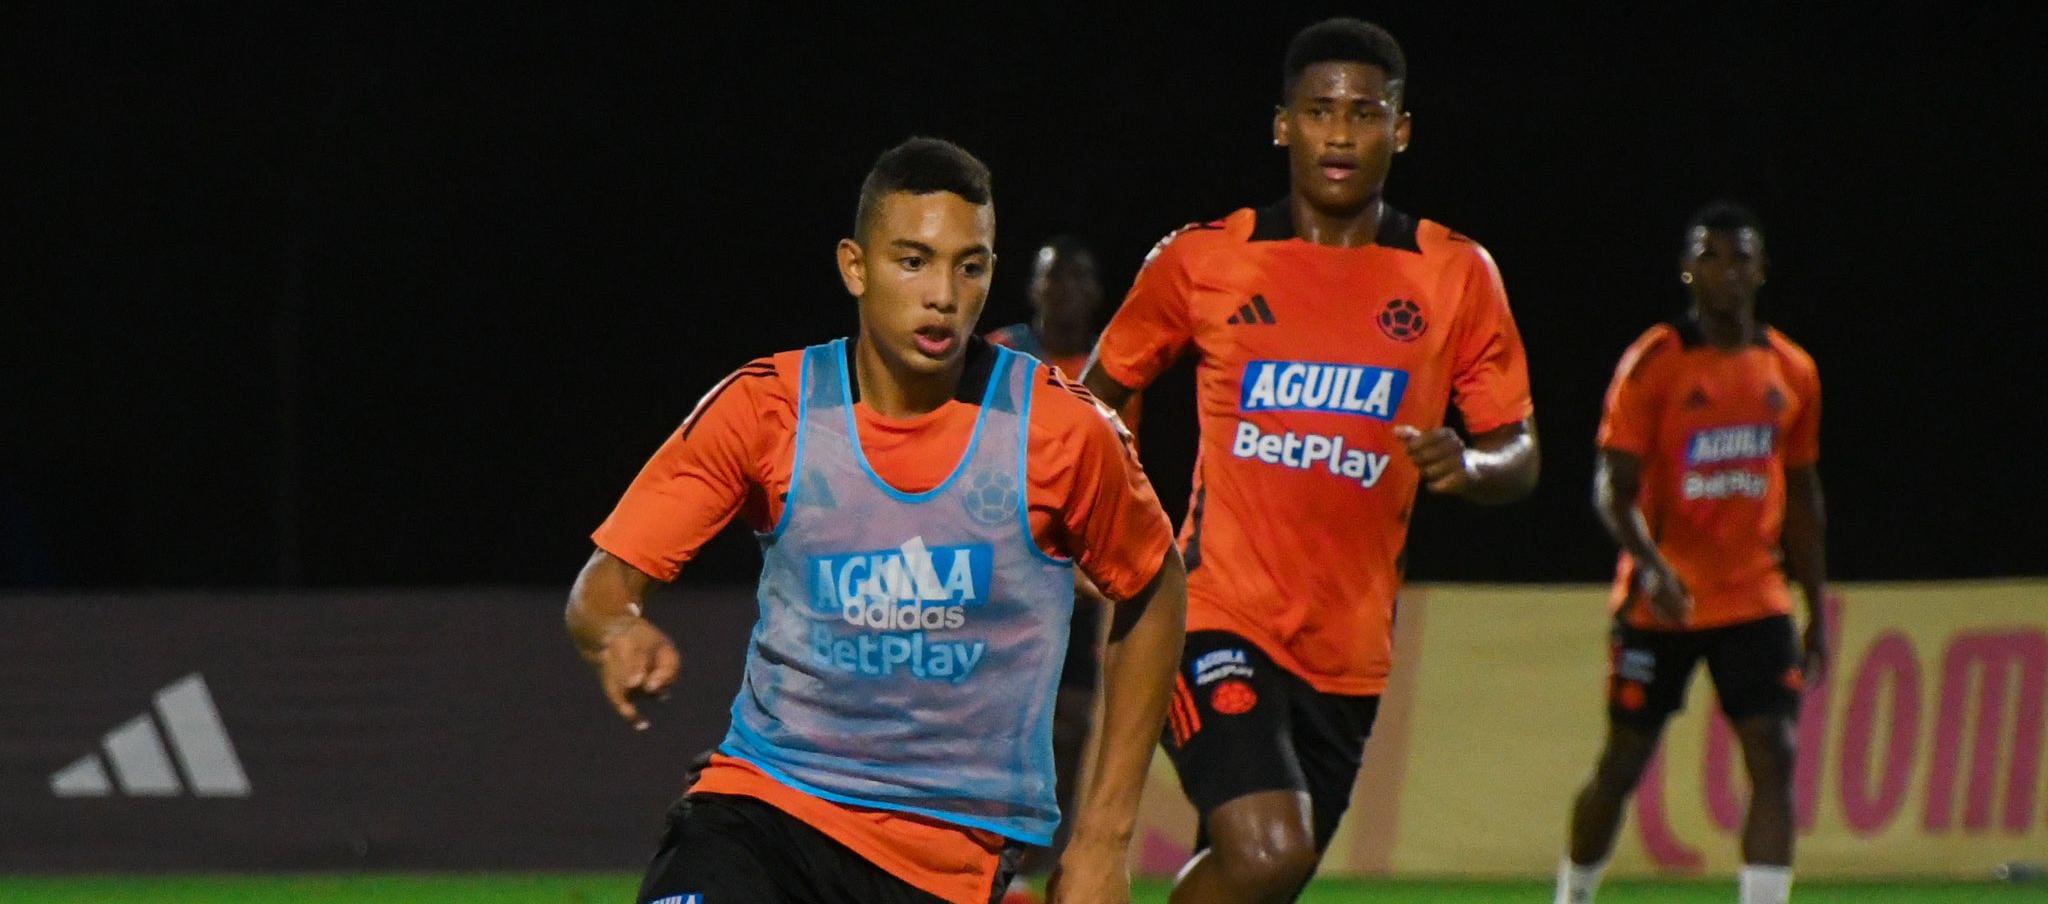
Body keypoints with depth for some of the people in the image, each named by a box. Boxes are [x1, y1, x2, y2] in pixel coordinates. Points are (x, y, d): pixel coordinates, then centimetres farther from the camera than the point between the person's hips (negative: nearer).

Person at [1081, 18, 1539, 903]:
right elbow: (1098, 394, 14)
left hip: (1348, 652, 4)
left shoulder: (1455, 276, 5)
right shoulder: (1201, 262, 1)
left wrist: (1467, 465, -17)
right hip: (1221, 617, -4)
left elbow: (1518, 454, 7)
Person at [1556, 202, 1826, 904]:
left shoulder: (1791, 372, 7)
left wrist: (1817, 611, 15)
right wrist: (1650, 565, -30)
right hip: (1662, 604, -3)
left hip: (1755, 601, 3)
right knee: (1622, 764, 5)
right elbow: (1613, 487, -12)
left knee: (1774, 759, -11)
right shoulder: (1653, 365, -7)